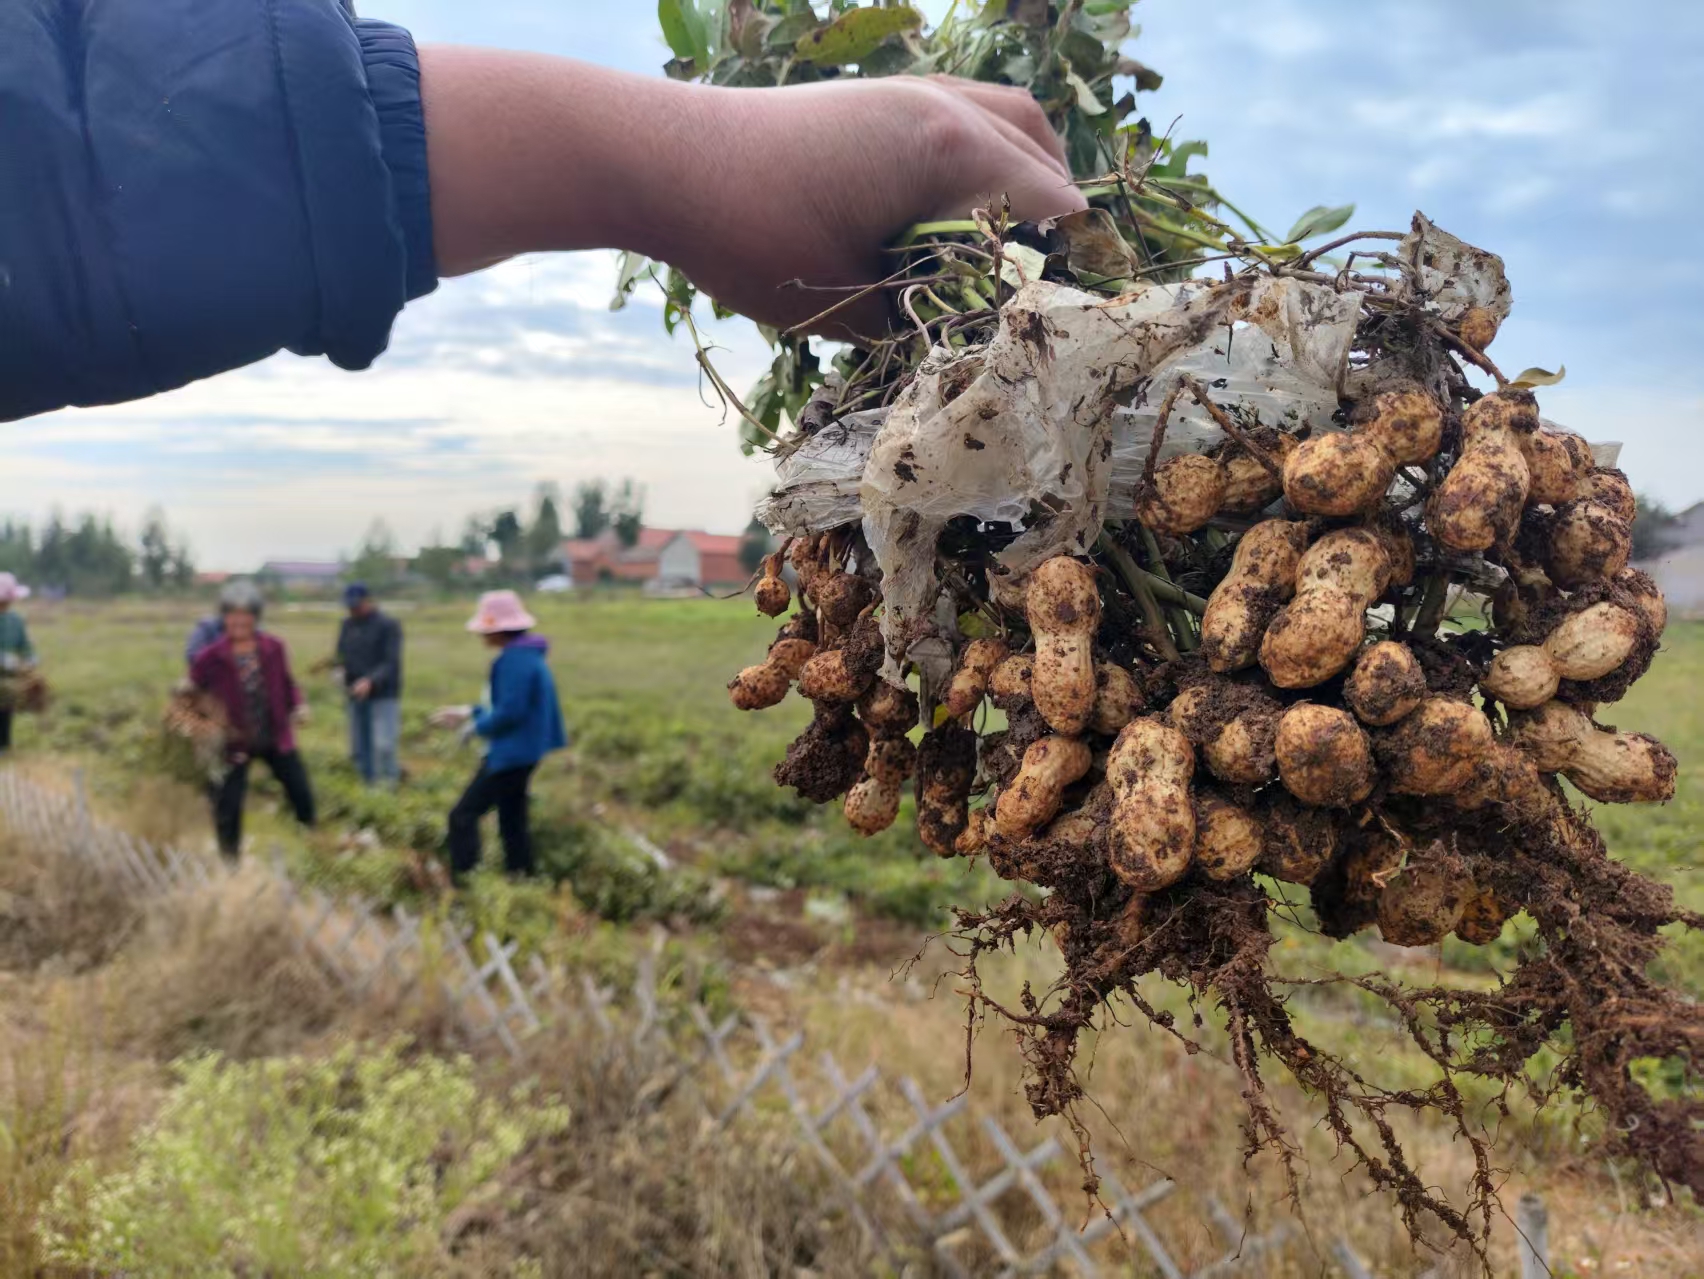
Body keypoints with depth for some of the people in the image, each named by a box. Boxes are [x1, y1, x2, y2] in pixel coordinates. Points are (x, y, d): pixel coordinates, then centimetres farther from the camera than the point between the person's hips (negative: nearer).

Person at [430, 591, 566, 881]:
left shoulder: (515, 660, -20)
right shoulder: (527, 655, 11)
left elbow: (511, 712, -26)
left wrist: (478, 726, -10)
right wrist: (469, 713, 16)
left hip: (511, 755, -11)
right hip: (522, 752, 11)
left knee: (463, 816, -7)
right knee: (513, 823, 17)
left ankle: (462, 882, -6)